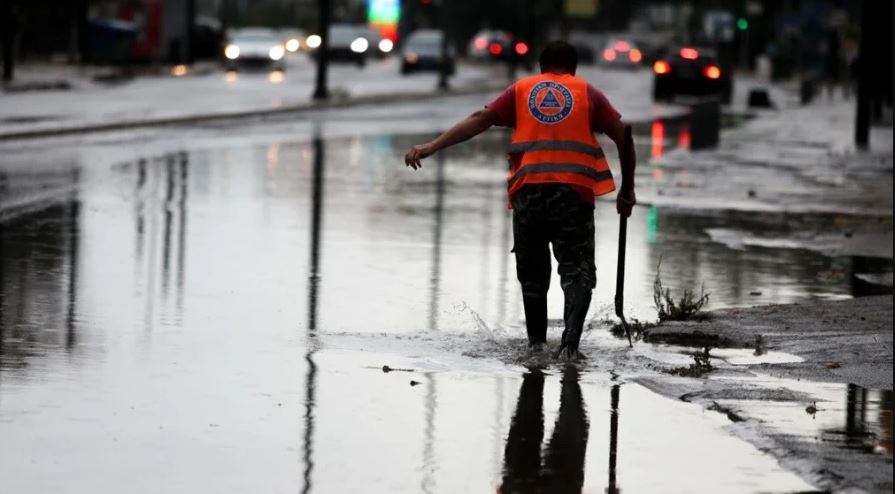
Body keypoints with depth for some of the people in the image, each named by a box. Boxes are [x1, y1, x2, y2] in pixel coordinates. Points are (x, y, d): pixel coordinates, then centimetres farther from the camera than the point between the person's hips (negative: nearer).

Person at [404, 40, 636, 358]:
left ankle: (537, 341, 20)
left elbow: (480, 120, 4)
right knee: (577, 269, 2)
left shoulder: (522, 90, 15)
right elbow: (622, 135, 7)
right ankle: (571, 337, -19)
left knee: (532, 271, 17)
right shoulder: (587, 92, 14)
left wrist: (431, 147, 0)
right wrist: (627, 190, 15)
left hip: (528, 190, 1)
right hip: (574, 191, -1)